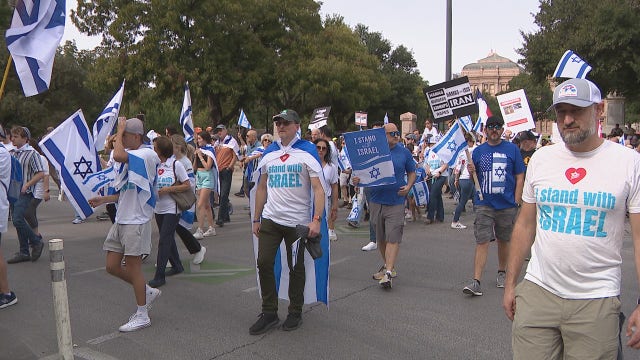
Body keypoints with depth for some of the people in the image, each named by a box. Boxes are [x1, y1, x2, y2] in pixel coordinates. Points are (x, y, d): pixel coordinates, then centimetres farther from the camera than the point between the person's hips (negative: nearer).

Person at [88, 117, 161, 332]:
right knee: (112, 267, 10)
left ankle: (142, 315, 14)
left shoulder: (147, 155, -15)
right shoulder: (130, 158, 16)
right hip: (121, 220, 9)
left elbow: (118, 155, -33)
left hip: (136, 221, -9)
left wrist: (120, 131, -19)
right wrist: (103, 200, 14)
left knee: (133, 267, 0)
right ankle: (148, 292, 28)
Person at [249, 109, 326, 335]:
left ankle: (295, 312, 25)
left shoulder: (307, 151, -6)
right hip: (270, 219, 4)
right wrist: (256, 219, 12)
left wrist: (316, 219, -21)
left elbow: (318, 188, -11)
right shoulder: (269, 153, 9)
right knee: (264, 263, 0)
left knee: (296, 268, 8)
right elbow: (262, 187, 15)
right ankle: (269, 313, 14)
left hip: (298, 221, -4)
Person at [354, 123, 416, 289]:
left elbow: (412, 172, 13)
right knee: (380, 238, 12)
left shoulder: (404, 152, 4)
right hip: (376, 201, 2)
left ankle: (388, 273, -10)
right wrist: (357, 180, -13)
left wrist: (408, 186, -4)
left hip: (396, 202, -2)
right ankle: (388, 265, 31)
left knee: (393, 238, -8)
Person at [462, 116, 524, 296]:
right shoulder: (478, 151, 6)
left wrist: (516, 202, -5)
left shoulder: (512, 149, 2)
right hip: (484, 204, 0)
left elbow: (519, 177, 2)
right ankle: (476, 281, -9)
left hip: (507, 205, 0)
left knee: (504, 241, 15)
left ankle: (502, 273, 34)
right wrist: (471, 172, -13)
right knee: (482, 242, -7)